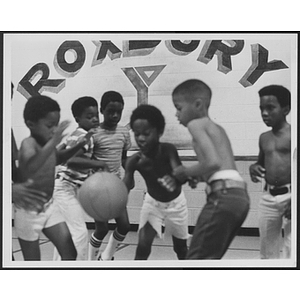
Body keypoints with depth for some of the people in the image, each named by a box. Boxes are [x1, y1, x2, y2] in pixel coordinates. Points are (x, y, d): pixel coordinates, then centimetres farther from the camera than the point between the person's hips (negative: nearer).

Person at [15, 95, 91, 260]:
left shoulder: (47, 142, -1)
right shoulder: (28, 143, -23)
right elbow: (29, 168, -46)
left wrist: (78, 146, 10)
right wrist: (52, 143, -50)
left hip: (49, 205, 7)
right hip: (29, 211, -7)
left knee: (70, 252, 4)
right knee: (32, 259, 7)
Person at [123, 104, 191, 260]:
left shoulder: (168, 150, -31)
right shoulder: (134, 161, -27)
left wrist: (175, 180, -68)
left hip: (175, 202, 0)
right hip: (152, 202, 1)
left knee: (181, 247, 15)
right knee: (142, 246, -14)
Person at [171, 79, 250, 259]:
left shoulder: (196, 124, -2)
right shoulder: (217, 128, 24)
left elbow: (213, 162, -17)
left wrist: (186, 172, -2)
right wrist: (195, 176, 13)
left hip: (224, 194, -9)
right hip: (240, 195, 9)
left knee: (197, 258, -3)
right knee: (209, 258, 20)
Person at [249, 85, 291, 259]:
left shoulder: (292, 134, -8)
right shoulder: (264, 138, 12)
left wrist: (293, 199, -22)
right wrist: (254, 167, 3)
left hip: (289, 195, -6)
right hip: (268, 198, 7)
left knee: (291, 250, -9)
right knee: (267, 251, 14)